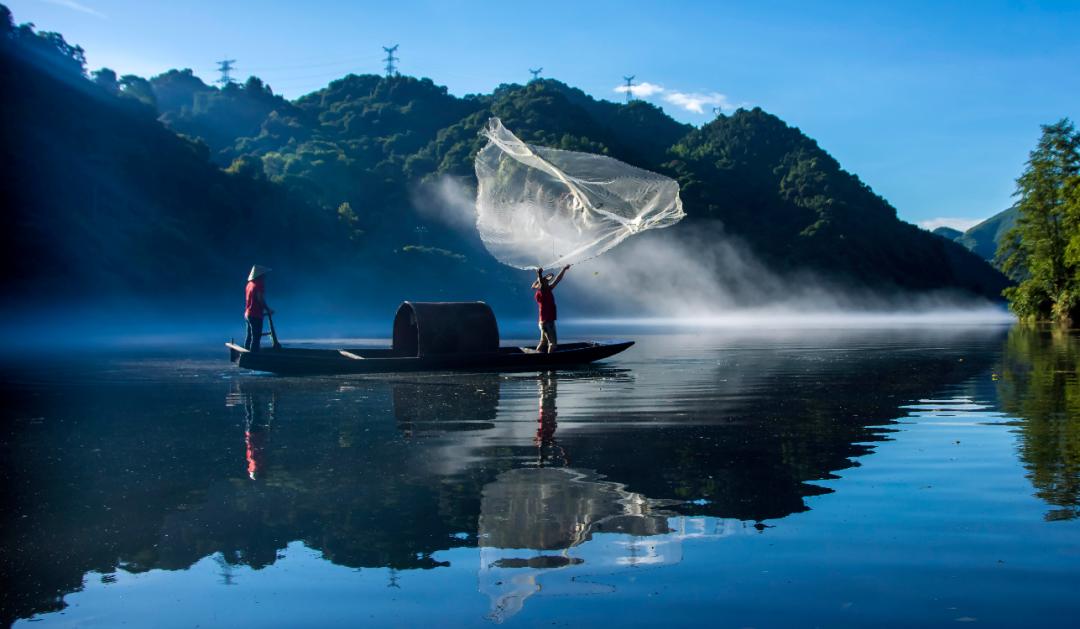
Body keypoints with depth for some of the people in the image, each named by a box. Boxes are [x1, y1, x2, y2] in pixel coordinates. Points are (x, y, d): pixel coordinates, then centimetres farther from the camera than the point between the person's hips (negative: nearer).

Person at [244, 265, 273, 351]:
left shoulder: (250, 284, 14)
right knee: (256, 338, -9)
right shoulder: (259, 284, -13)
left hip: (248, 314, 9)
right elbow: (260, 299, -21)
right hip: (256, 315, -9)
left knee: (249, 337, 12)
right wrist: (268, 310, -9)